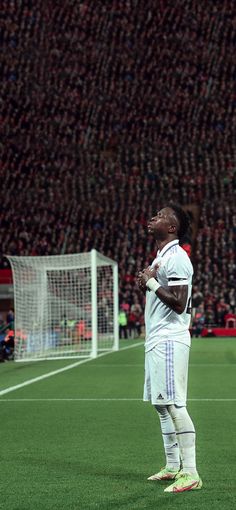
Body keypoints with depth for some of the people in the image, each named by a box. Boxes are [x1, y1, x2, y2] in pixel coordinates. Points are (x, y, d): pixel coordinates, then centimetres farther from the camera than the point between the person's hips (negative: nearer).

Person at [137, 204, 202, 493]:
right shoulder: (160, 258, 19)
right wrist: (147, 284, 9)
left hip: (169, 340, -11)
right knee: (161, 404, 13)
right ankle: (173, 466, 20)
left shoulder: (176, 258, -14)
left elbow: (179, 303, -21)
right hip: (156, 340, 11)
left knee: (174, 404, -14)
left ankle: (190, 474, -14)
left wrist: (151, 282, -14)